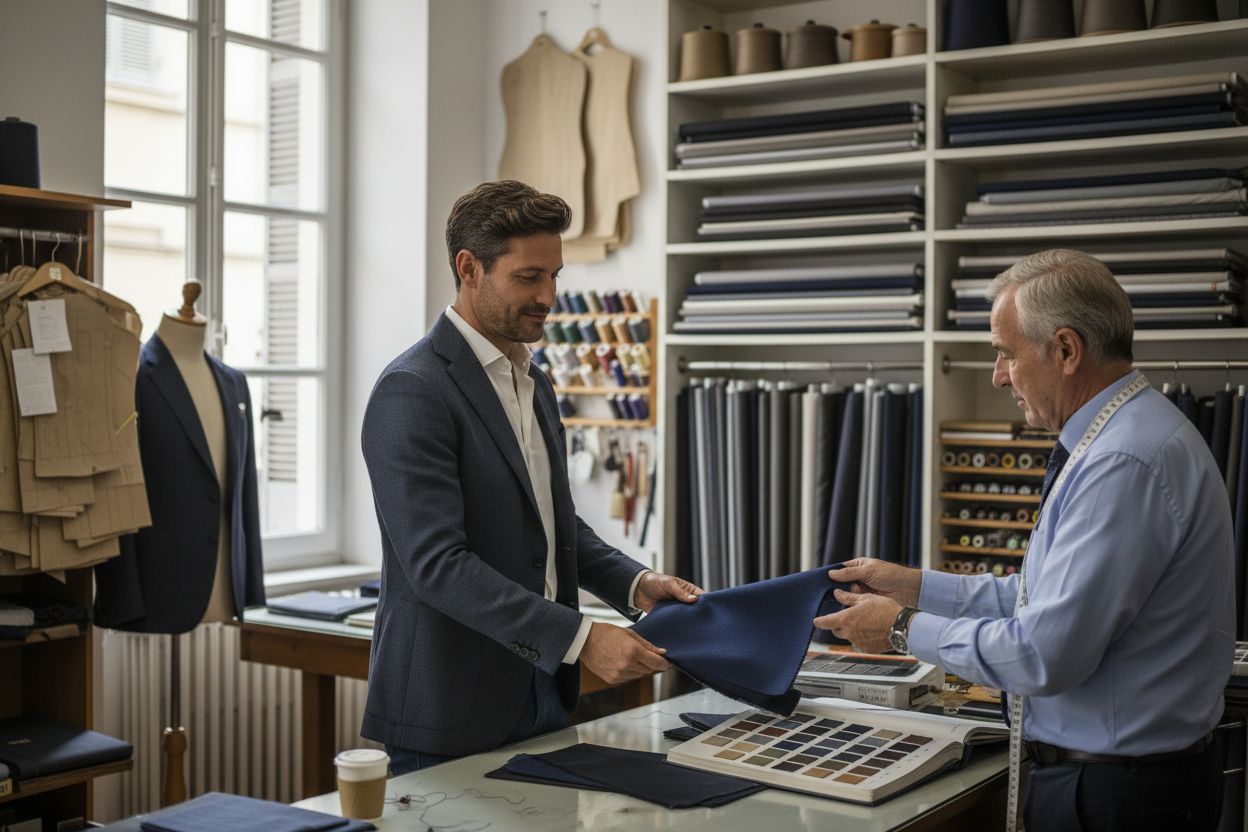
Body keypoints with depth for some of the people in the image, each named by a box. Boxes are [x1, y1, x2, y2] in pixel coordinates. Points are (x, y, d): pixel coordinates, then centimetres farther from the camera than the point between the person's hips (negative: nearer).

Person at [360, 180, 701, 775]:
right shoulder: (413, 391, -16)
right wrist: (582, 638, -27)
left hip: (541, 693, 8)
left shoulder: (533, 384, 12)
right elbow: (437, 563, -24)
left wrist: (636, 584, 1)